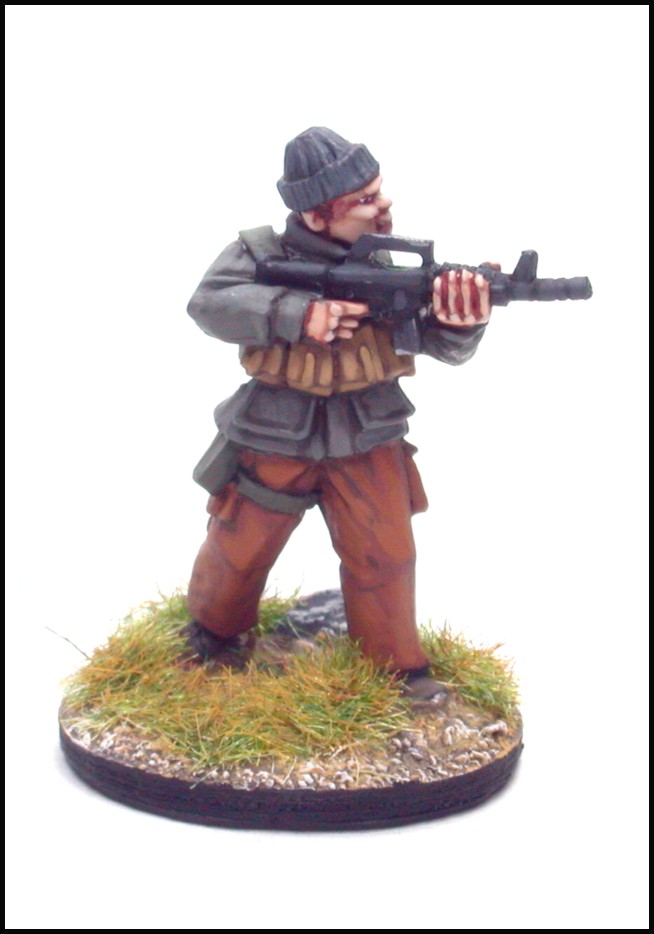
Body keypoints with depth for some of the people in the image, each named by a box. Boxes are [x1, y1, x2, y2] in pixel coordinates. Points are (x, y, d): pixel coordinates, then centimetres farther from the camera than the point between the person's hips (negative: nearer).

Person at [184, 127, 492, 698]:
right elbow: (210, 303, -25)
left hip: (366, 441, 2)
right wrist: (298, 314, -37)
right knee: (240, 548, 12)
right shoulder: (264, 253, -13)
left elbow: (443, 347, -12)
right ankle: (211, 630, 41)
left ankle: (398, 665, 23)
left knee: (385, 555, 2)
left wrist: (461, 323, -37)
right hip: (276, 438, -1)